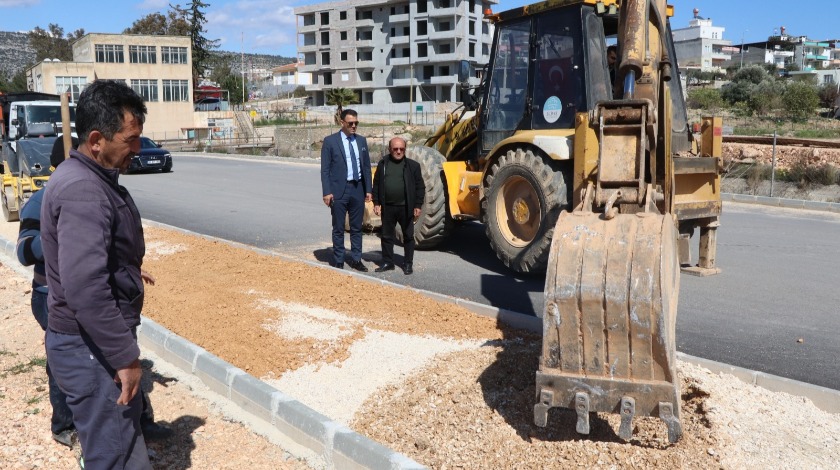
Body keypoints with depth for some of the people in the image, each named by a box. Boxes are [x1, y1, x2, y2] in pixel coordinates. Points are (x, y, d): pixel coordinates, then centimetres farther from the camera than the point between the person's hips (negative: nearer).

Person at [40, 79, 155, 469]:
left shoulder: (87, 176, 8)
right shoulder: (83, 189, -25)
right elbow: (85, 288, -33)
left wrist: (127, 271, 30)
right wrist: (125, 356, -27)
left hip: (95, 340, 10)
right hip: (92, 349, -10)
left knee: (125, 438, 26)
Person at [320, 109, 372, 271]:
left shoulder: (361, 140, 9)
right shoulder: (330, 141, -4)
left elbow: (367, 166, 12)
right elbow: (325, 169, -6)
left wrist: (368, 189, 6)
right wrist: (326, 192, -12)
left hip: (358, 189, 4)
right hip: (339, 189, -4)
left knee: (357, 227, 11)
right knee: (338, 228, 5)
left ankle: (356, 259, 21)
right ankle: (338, 262, 14)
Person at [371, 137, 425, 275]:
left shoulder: (413, 165, -2)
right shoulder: (383, 164, 5)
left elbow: (420, 187, -1)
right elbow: (376, 184, 9)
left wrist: (418, 206, -6)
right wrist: (376, 203, 2)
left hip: (406, 208, -2)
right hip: (387, 207, 2)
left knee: (408, 236, 7)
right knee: (387, 236, 10)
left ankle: (408, 263, 18)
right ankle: (387, 262, 21)